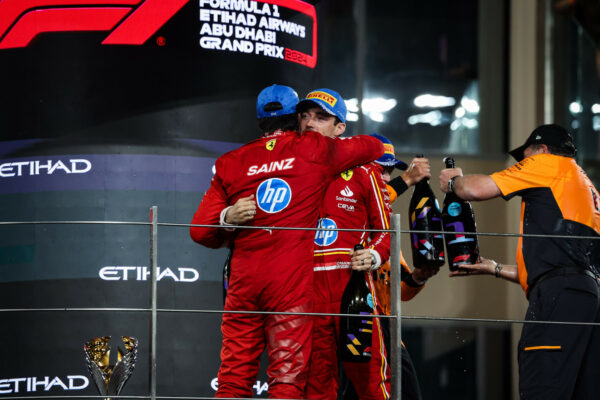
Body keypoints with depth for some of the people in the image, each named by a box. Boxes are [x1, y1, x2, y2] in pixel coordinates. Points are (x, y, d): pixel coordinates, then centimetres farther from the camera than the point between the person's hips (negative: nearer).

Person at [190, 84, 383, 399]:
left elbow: (200, 231, 8)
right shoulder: (314, 149, 7)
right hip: (293, 279, -3)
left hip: (244, 277, 3)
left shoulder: (231, 163, 13)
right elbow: (374, 147, 24)